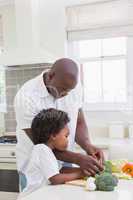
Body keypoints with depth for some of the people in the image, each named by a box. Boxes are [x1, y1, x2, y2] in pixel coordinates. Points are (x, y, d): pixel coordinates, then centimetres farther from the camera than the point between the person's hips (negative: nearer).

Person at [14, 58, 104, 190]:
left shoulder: (74, 86, -8)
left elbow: (79, 122, 1)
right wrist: (78, 159, -29)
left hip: (64, 164, 4)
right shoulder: (26, 97, -23)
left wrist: (87, 145, -18)